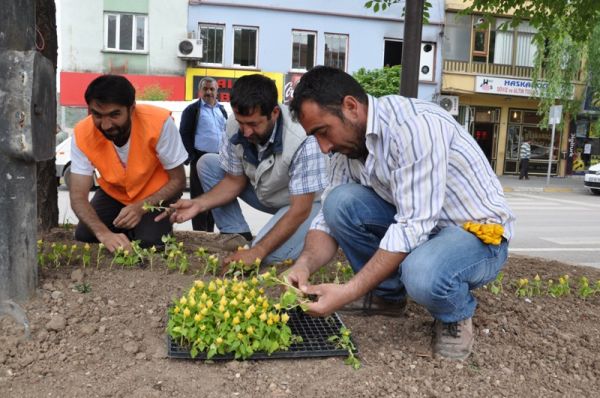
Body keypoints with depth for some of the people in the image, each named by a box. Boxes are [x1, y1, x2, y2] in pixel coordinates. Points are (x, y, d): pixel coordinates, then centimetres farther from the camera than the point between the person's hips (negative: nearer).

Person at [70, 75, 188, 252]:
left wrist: (142, 207, -36)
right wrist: (104, 233, -44)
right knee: (83, 237, -14)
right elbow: (77, 196, -25)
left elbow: (178, 181, -21)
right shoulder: (82, 134, -25)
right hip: (113, 193, 3)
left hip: (156, 195, -3)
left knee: (150, 243, -24)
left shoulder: (159, 122, -33)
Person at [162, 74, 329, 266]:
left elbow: (300, 210, -32)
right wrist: (198, 204, -22)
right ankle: (238, 236, -4)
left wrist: (257, 251, -35)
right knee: (207, 163, -5)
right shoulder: (235, 127, -19)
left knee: (271, 255, -30)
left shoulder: (304, 141, -36)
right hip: (263, 192, 6)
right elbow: (235, 181, -5)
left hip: (305, 200, -6)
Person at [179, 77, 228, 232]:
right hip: (201, 159, -5)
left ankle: (210, 231, 21)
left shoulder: (222, 110, 17)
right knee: (200, 197, -3)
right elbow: (184, 135, -5)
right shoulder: (192, 109, 0)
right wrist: (193, 156, -12)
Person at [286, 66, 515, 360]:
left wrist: (349, 292, -32)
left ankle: (455, 315, -1)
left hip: (479, 233, -7)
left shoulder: (413, 125, -28)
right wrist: (304, 264, -22)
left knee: (422, 274, -38)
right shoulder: (347, 144, -3)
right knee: (340, 201, -14)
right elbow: (330, 217, -2)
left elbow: (413, 228, -32)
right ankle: (387, 294, 6)